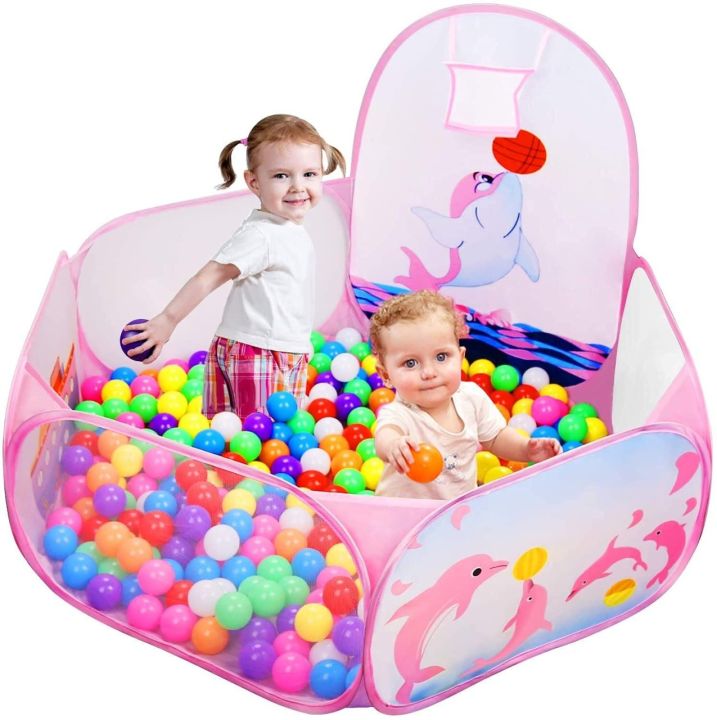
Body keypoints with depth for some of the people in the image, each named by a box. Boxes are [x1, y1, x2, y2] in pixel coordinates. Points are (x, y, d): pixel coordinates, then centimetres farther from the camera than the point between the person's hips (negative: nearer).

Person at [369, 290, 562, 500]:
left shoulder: (471, 397, -6)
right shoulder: (398, 414, -24)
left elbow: (495, 438, 12)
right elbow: (386, 434, -49)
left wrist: (526, 449, -7)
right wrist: (393, 445, -73)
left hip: (464, 503, 5)